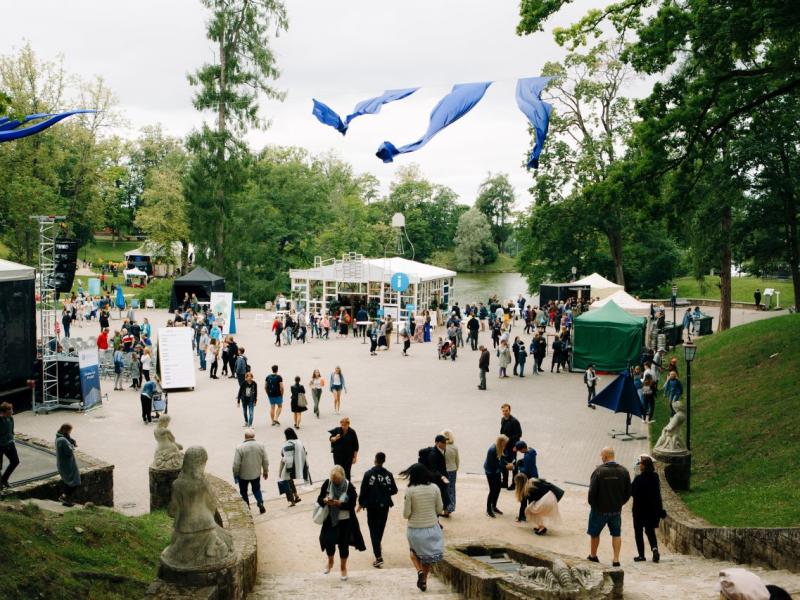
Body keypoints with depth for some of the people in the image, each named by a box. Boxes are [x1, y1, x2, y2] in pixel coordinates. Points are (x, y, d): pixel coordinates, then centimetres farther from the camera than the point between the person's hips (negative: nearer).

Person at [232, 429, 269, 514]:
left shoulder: (240, 447, -19)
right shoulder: (260, 445, -9)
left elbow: (236, 464, -17)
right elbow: (265, 461, -2)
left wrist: (235, 474, -2)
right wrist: (265, 471, 12)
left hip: (243, 475, -3)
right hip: (256, 473, 3)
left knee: (243, 491, 18)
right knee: (256, 489, 22)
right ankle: (260, 503, 3)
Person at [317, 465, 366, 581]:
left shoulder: (349, 486, -16)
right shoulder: (327, 483, -9)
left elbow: (352, 504, -15)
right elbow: (319, 499, -3)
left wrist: (339, 503, -29)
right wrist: (325, 500, -26)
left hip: (345, 520, -2)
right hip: (330, 519, 2)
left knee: (343, 544, 8)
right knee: (329, 541, -2)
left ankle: (343, 568, 31)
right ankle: (330, 561, 31)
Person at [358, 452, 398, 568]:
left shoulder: (368, 474, -13)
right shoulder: (388, 474, -8)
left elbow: (363, 491, -10)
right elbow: (394, 491, -3)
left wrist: (360, 504, 5)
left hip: (372, 506, -2)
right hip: (384, 506, 2)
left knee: (374, 529, 2)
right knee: (380, 528, 22)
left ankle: (378, 557, -8)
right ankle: (378, 548, 42)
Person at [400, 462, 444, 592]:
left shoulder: (410, 490, -15)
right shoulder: (434, 488, -7)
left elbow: (406, 514, -12)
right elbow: (439, 509, 1)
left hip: (415, 529, -2)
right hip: (432, 527, 2)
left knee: (414, 551, 23)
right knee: (428, 554, 22)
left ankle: (419, 571, -2)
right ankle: (424, 581, 27)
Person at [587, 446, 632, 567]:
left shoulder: (599, 471, -18)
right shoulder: (623, 471, -5)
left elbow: (592, 491, -15)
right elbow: (628, 492, 1)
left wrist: (593, 504, 2)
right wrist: (620, 503, 13)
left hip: (600, 509, -3)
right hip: (616, 509, 3)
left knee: (595, 532, 16)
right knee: (616, 534, 14)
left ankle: (593, 555, 30)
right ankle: (616, 559, 9)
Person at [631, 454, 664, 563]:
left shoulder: (639, 478, -19)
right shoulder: (655, 477, -1)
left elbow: (631, 492, -13)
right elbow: (658, 493, 7)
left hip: (639, 509, -5)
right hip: (653, 508, 5)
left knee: (638, 532, 9)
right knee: (650, 530, 17)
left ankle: (641, 555, 10)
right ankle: (654, 547, -7)